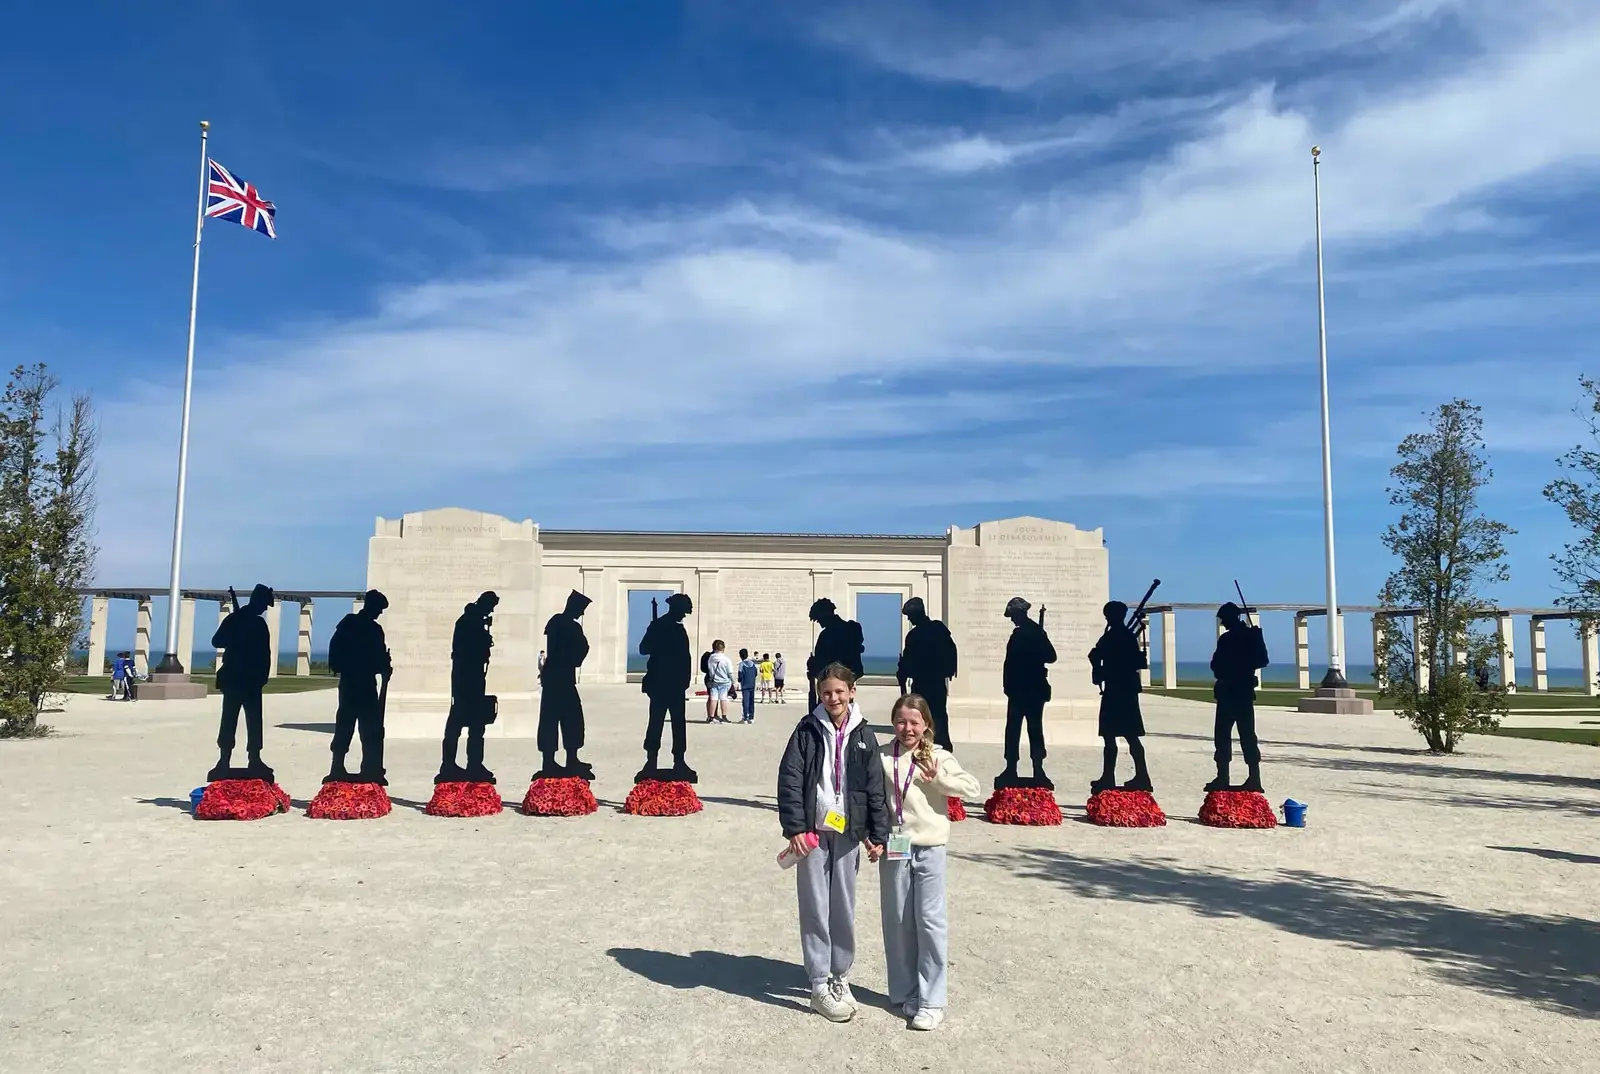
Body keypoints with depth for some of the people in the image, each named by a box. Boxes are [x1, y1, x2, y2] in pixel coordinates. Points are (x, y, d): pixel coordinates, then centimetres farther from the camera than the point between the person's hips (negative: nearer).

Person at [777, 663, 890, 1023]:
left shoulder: (863, 735, 3)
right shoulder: (808, 729, -2)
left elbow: (876, 788, 5)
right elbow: (789, 779, -6)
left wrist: (878, 834, 1)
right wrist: (794, 827, -13)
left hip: (848, 831, 2)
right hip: (813, 830, -2)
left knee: (844, 908, 10)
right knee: (816, 908, 2)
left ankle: (840, 976, 26)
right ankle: (820, 986, 10)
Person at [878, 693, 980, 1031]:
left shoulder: (938, 757, -1)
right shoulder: (883, 759, 3)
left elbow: (972, 787, -7)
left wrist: (938, 778, -17)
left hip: (929, 848, -2)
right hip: (894, 849, 2)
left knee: (930, 921, -2)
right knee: (897, 922, 8)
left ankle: (931, 1000, 6)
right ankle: (904, 992, 22)